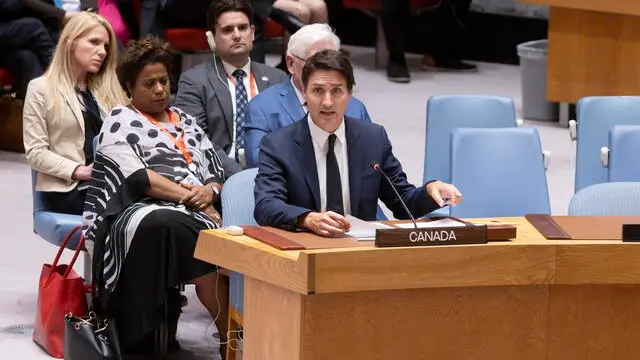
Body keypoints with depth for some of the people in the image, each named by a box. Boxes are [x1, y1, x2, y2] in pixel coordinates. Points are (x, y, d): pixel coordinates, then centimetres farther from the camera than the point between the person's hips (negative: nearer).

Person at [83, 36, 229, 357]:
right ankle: (230, 336, -33)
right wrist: (189, 197, -11)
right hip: (139, 212, -5)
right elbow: (138, 177, -7)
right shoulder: (120, 122, 8)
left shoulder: (185, 121, 26)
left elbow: (216, 172, 20)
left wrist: (209, 192, -4)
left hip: (198, 212, 5)